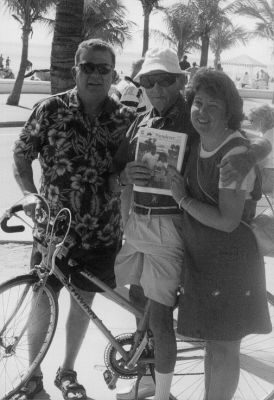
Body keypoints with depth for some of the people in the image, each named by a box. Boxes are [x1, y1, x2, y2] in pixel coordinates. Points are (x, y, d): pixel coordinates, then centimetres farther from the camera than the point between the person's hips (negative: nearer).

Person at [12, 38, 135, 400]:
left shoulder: (124, 119, -3)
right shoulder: (50, 109, -8)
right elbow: (21, 157, -1)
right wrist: (33, 198, -15)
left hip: (101, 233, 2)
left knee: (83, 302, 14)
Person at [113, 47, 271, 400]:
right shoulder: (141, 122, 10)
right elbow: (116, 171, 9)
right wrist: (127, 174, -15)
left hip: (168, 228, -6)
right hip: (137, 222, 7)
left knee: (159, 317, -3)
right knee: (138, 303, 18)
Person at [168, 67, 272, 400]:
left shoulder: (236, 154, -21)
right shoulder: (197, 143, 4)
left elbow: (227, 221, -23)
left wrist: (183, 199, -16)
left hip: (230, 263, -8)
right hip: (200, 259, 8)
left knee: (223, 347, 5)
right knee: (212, 341, 20)